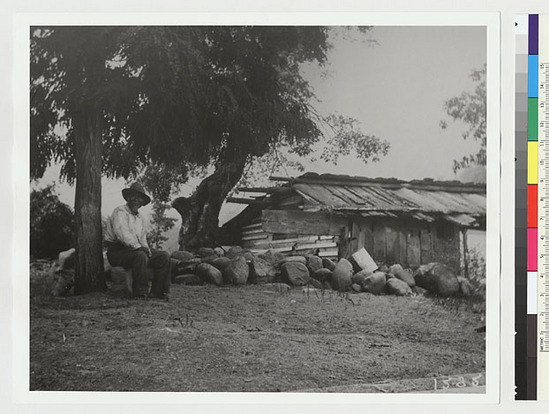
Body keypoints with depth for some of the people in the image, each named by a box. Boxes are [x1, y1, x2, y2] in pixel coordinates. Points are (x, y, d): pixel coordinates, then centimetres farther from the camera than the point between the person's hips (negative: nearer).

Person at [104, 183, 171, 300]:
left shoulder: (141, 218, 19)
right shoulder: (120, 212, -8)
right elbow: (122, 233, -22)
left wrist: (146, 248, -3)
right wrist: (138, 247, -29)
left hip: (135, 250, 8)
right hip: (117, 251, -8)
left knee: (163, 256, -5)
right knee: (140, 256, -37)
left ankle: (157, 291, -8)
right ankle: (140, 292, -28)